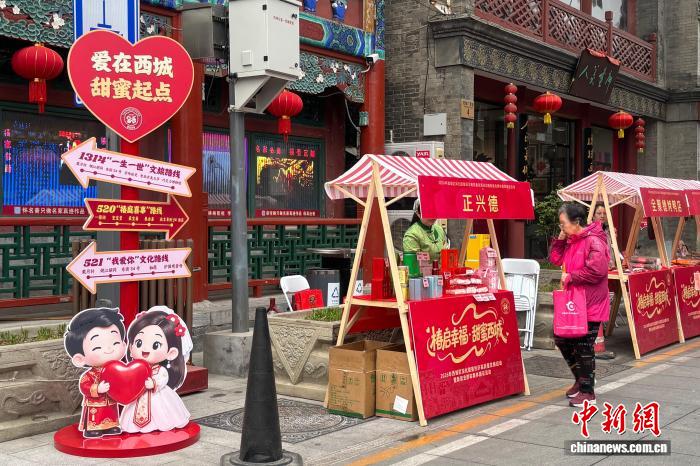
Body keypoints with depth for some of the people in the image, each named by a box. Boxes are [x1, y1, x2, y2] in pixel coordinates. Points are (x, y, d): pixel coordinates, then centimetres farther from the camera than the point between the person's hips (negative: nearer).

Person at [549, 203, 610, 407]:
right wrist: (560, 239, 2)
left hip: (591, 304, -9)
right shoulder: (571, 241, 10)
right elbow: (556, 259, 15)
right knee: (562, 339, 16)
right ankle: (581, 378, 34)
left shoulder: (593, 241, -18)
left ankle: (588, 393, 11)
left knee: (584, 347, -2)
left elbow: (596, 270, -29)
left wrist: (570, 277, -21)